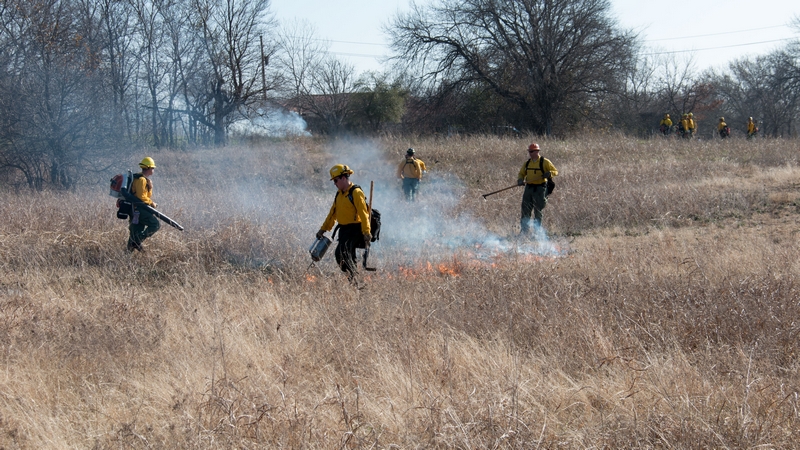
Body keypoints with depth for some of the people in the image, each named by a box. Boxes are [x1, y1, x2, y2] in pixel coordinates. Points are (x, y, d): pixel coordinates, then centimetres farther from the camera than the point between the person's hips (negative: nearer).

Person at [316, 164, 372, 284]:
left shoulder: (356, 193, -13)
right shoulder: (339, 194, 15)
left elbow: (364, 214, -17)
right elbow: (333, 213, 23)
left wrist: (366, 233, -22)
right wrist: (323, 229, 22)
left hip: (354, 229, -9)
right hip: (343, 229, 9)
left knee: (342, 252, -22)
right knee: (349, 256, 10)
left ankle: (352, 278, -21)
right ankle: (352, 281, 15)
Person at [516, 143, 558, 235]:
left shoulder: (544, 162, -5)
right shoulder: (527, 163, 11)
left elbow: (555, 171, -3)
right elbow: (521, 173, 18)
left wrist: (549, 173, -26)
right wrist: (520, 180, -5)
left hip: (539, 189, -5)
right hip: (529, 188, 5)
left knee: (537, 212, 1)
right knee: (525, 211, 3)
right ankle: (524, 231, 10)